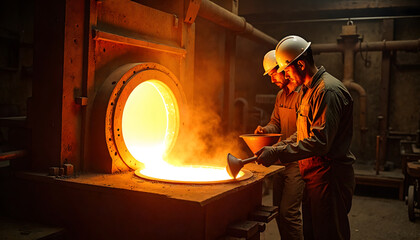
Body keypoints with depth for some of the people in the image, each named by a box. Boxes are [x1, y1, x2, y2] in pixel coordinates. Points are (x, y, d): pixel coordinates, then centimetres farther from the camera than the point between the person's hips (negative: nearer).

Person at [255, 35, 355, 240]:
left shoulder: (328, 91, -19)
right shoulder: (306, 90, 15)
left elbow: (320, 142, -26)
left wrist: (277, 154, -26)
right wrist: (278, 146, 7)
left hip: (330, 176, -10)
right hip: (313, 176, 10)